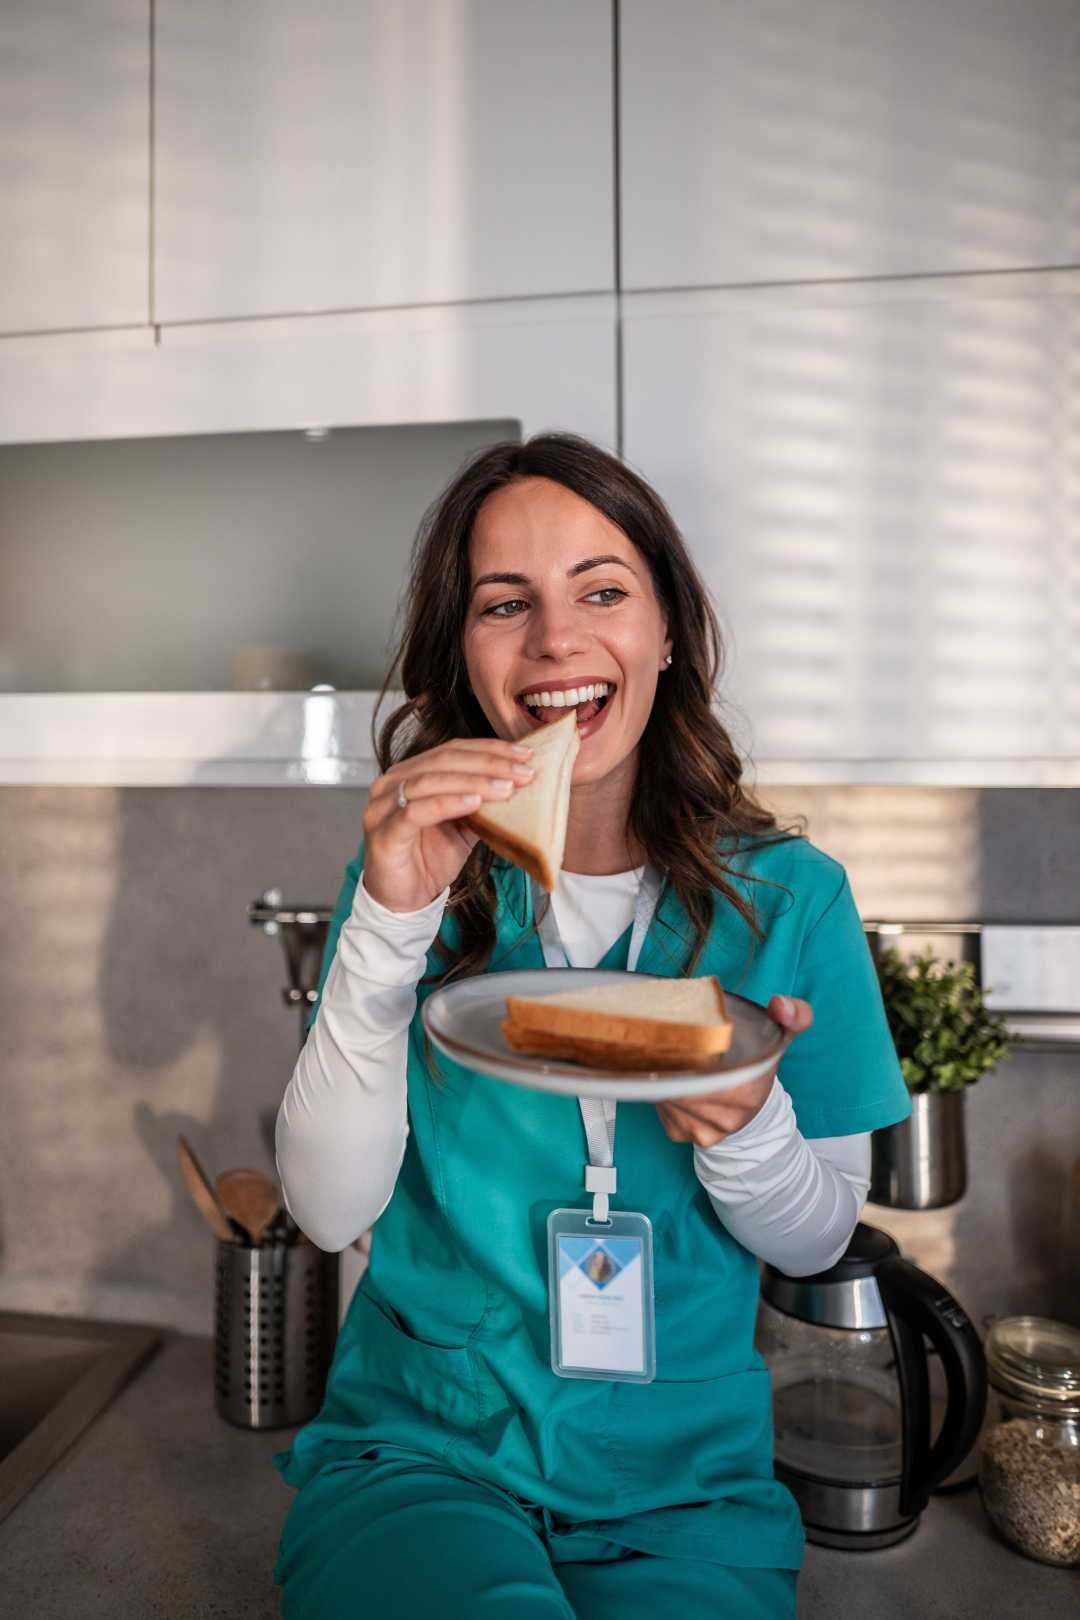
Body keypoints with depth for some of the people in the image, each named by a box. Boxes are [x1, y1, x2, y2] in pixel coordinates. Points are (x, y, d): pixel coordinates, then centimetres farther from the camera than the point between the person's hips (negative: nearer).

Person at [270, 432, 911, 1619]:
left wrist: (744, 1129, -21)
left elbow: (817, 1240, 1)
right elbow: (329, 1211, -12)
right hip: (413, 1449, -1)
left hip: (684, 1484, 2)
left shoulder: (790, 896, -6)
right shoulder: (416, 876, -4)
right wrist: (389, 925, -24)